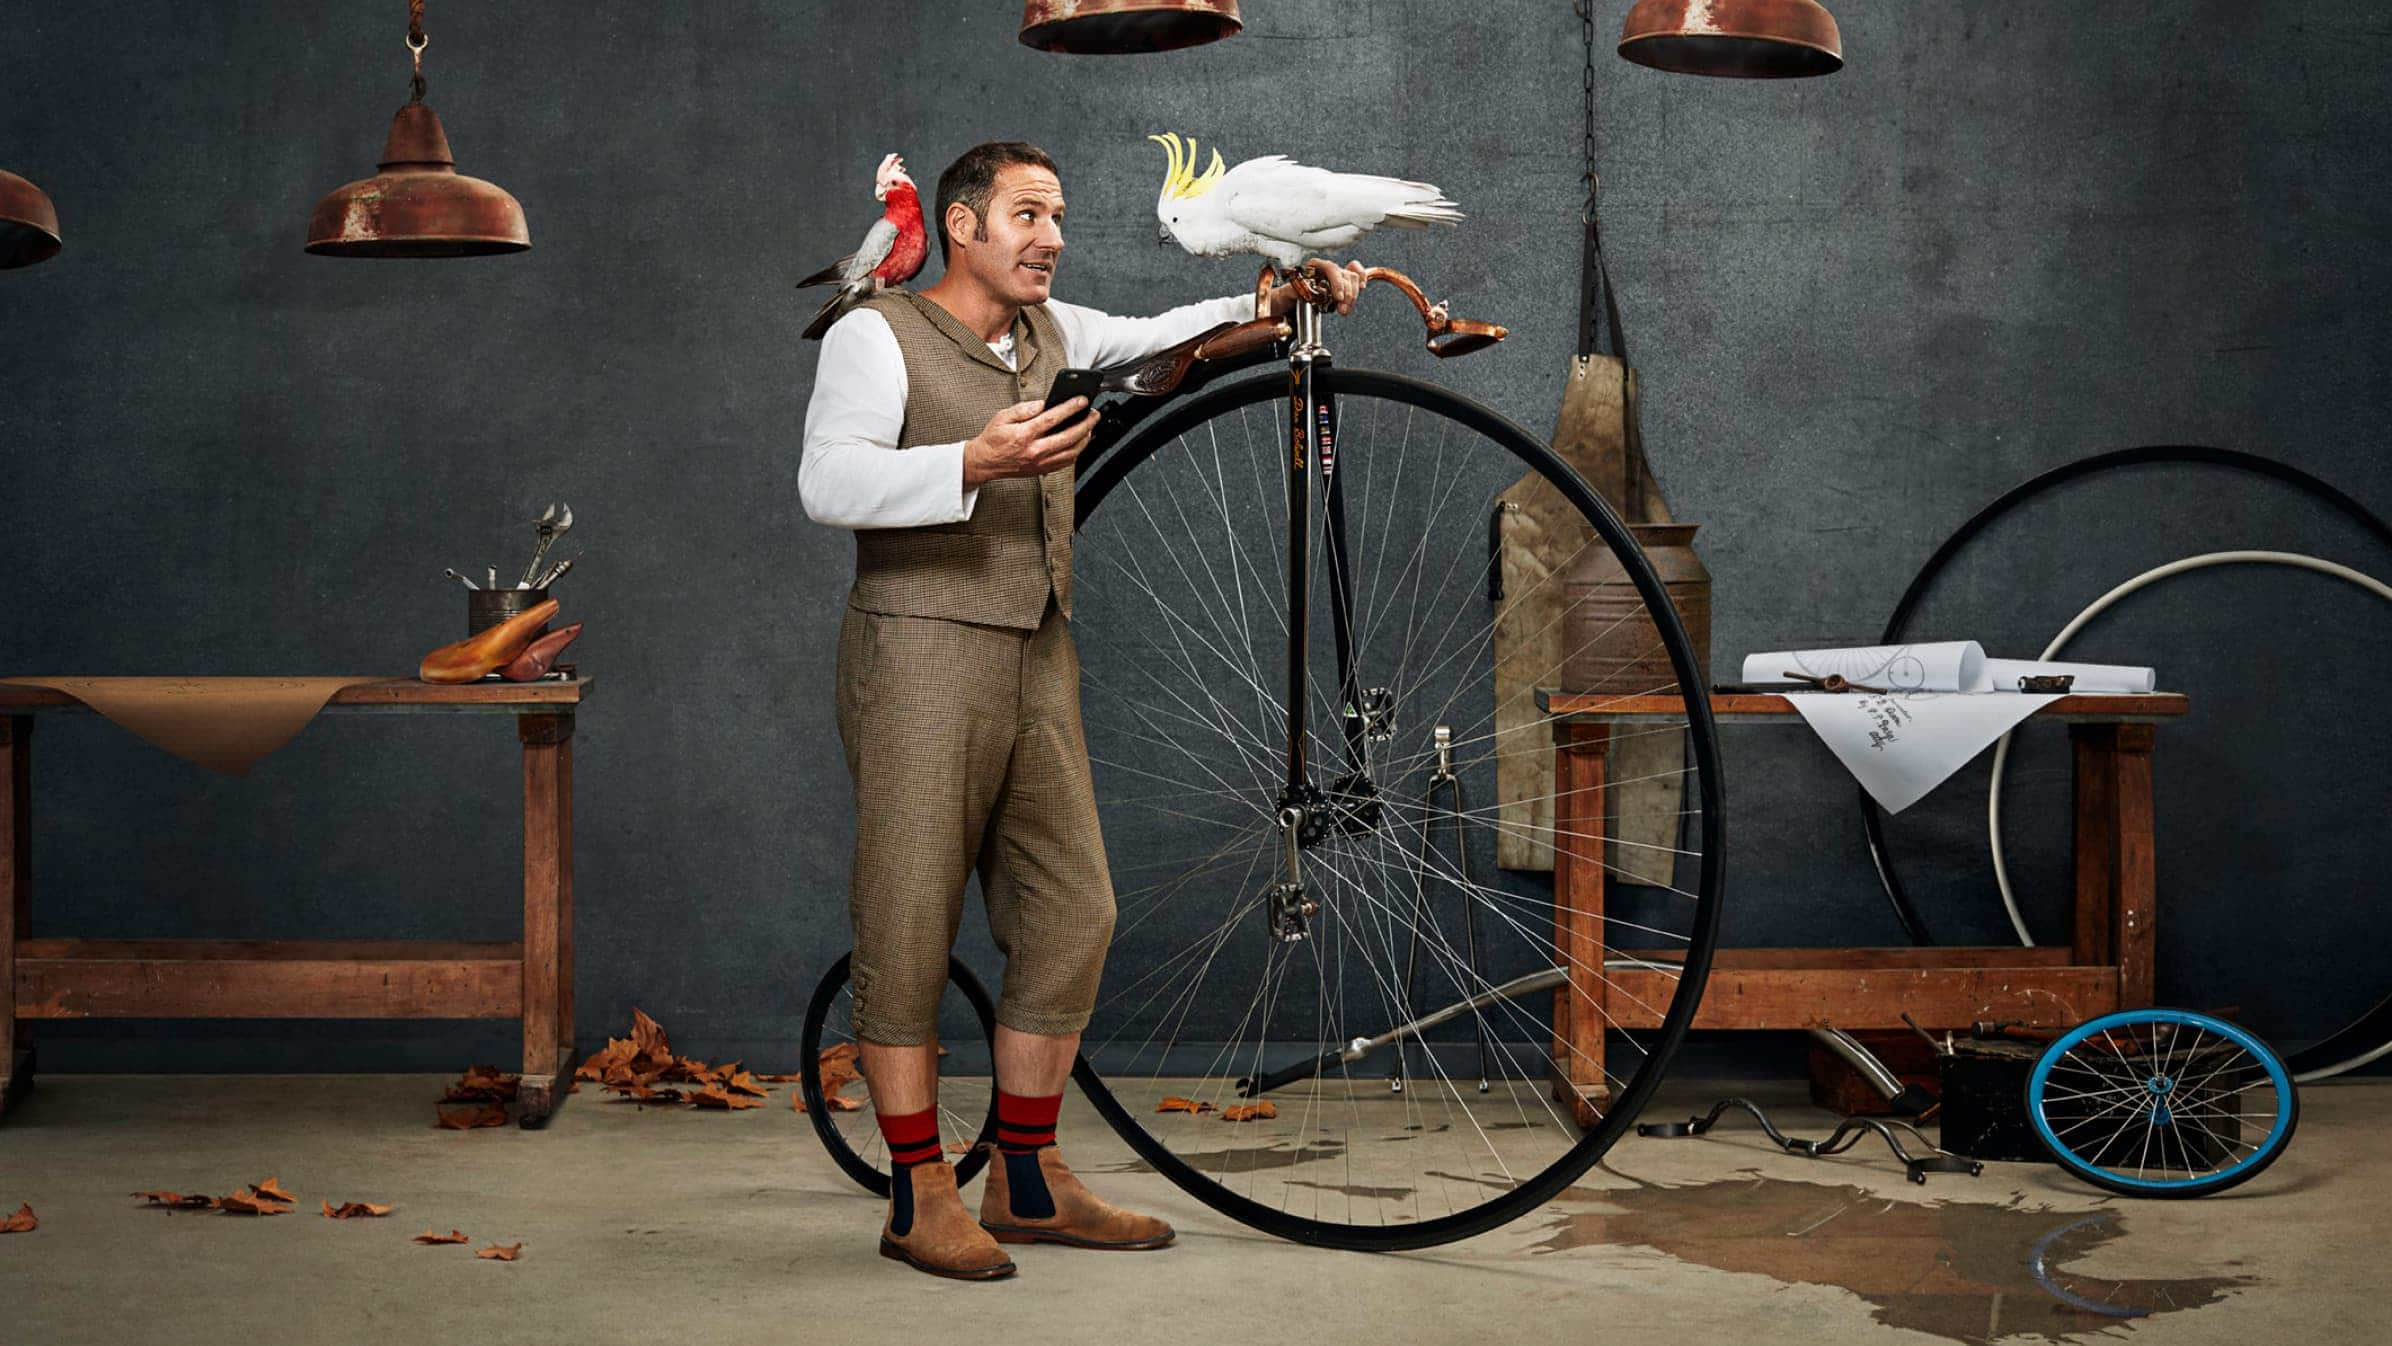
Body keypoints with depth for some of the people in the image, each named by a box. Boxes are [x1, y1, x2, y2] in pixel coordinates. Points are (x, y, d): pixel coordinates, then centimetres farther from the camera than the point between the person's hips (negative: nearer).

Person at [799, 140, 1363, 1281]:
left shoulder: (1052, 331, 18)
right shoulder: (878, 335, -3)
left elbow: (1158, 338, 31)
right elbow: (829, 482, -16)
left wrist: (1274, 300, 14)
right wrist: (977, 461, -30)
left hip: (1039, 668, 7)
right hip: (922, 658, -7)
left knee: (1072, 917, 5)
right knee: (909, 928, -6)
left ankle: (1028, 1185, 16)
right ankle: (921, 1198, 3)